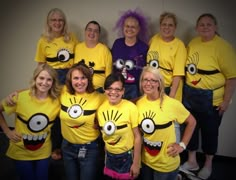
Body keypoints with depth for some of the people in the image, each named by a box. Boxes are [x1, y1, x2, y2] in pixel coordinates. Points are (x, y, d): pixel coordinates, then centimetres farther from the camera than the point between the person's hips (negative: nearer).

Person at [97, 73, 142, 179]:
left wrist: (136, 163, -11)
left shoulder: (130, 107, -20)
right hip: (109, 156, 4)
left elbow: (137, 136, -14)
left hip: (127, 157, -4)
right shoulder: (101, 107, -7)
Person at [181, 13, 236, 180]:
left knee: (209, 131, 11)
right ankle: (192, 161, 36)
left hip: (211, 98, -5)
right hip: (190, 94, 5)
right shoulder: (192, 43, 5)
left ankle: (208, 165, 34)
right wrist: (185, 89, 10)